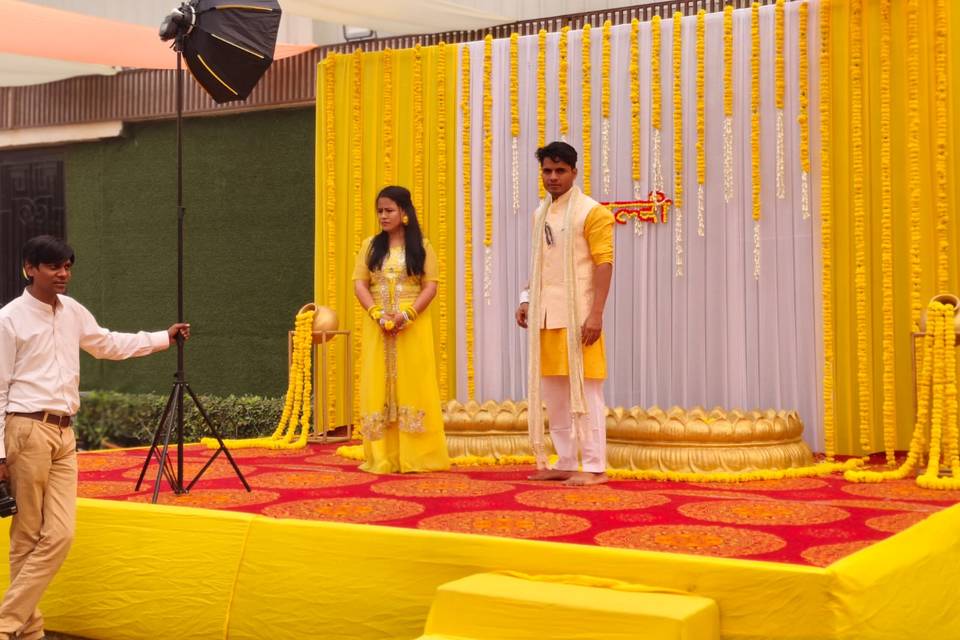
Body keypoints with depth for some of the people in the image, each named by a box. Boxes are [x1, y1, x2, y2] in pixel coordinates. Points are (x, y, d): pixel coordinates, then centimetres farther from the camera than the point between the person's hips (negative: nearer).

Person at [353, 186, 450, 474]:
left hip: (413, 326, -2)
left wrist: (407, 314, -16)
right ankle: (382, 458, 2)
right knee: (378, 387, 0)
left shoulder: (421, 246, 5)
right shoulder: (370, 246, 10)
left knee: (413, 386, -3)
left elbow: (430, 286, -2)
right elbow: (359, 284, 3)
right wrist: (378, 315, -13)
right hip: (377, 327, 2)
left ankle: (416, 457, 0)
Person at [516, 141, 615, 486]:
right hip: (546, 316, 8)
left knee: (584, 390, -5)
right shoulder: (540, 213, 15)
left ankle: (595, 468, 0)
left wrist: (596, 314, -20)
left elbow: (604, 263, -13)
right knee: (552, 391, 11)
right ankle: (565, 463, 20)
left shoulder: (591, 212, -7)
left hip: (577, 316, -8)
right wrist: (527, 300, 11)